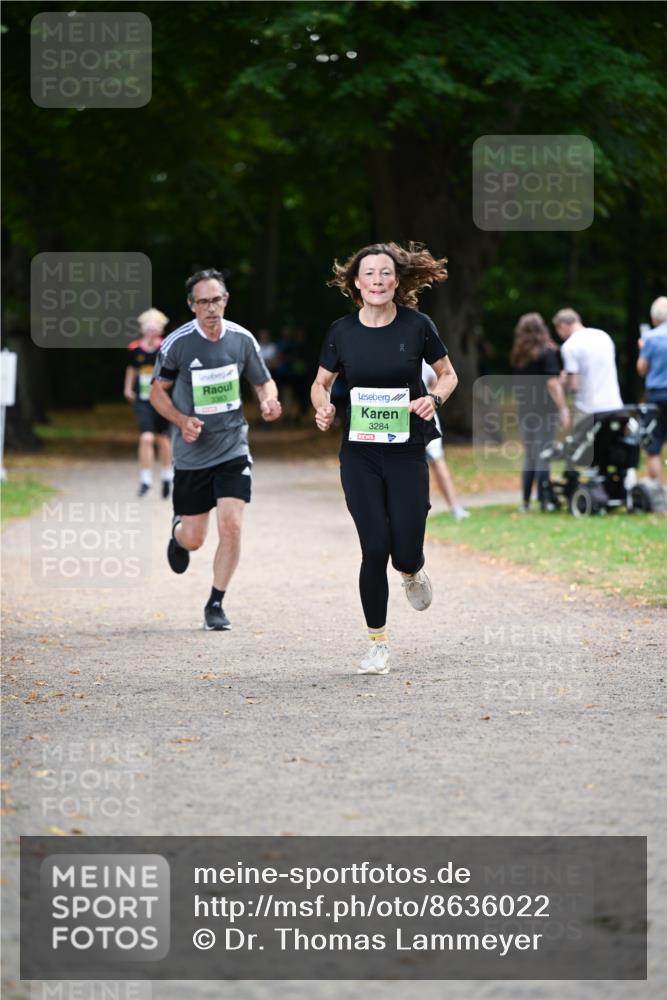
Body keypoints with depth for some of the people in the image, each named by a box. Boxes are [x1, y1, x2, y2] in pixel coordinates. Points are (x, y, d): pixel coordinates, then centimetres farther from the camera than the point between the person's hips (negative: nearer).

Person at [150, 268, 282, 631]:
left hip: (233, 448, 1)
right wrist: (182, 420, -16)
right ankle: (178, 529, 46)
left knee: (231, 526, -14)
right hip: (192, 454, -1)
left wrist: (269, 402, -13)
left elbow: (264, 382, 10)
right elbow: (158, 391, 0)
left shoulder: (242, 339, -3)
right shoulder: (177, 343, -10)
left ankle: (215, 604, 3)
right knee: (194, 539, 6)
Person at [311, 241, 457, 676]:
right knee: (375, 549, -6)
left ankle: (413, 574, 36)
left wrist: (435, 398, -13)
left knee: (406, 552, -4)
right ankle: (378, 643, 9)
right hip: (359, 454, 1)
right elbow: (321, 383, 11)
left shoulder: (417, 326, -5)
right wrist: (323, 407, -11)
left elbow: (448, 374, 8)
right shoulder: (342, 331, -1)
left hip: (407, 452, 0)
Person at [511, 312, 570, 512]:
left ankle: (525, 501, 11)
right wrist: (563, 409, -14)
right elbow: (552, 384, -15)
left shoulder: (518, 356, 10)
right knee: (543, 456, -3)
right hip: (545, 410, -6)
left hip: (525, 411, 6)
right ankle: (544, 500, -4)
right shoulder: (547, 352, -8)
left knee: (529, 456, 12)